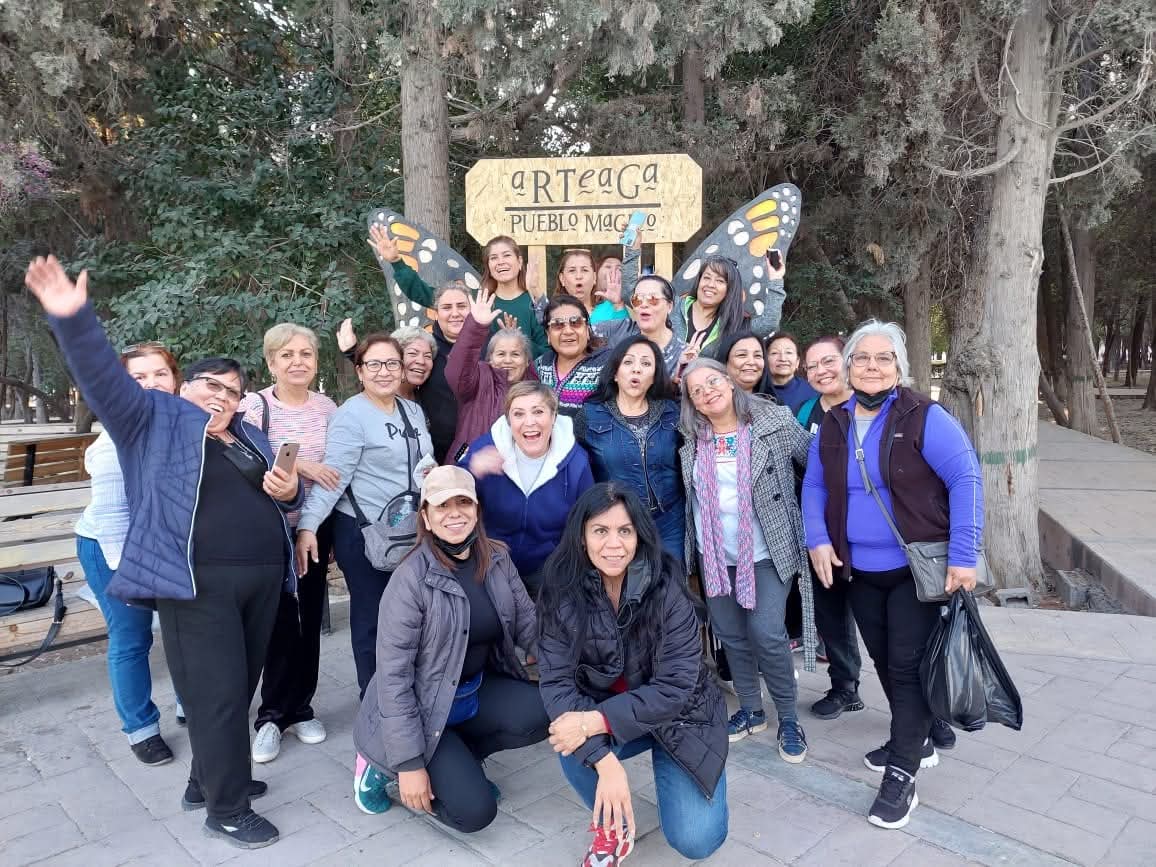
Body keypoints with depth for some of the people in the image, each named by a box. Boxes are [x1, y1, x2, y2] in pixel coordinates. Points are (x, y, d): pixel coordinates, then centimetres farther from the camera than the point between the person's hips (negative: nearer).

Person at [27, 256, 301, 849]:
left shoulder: (250, 438, 20)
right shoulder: (155, 420, 5)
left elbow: (282, 497, 26)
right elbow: (103, 376, -9)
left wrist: (289, 491, 2)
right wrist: (72, 318, -23)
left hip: (262, 578, 7)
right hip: (196, 582, -6)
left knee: (240, 686, 15)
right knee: (215, 692, -2)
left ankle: (209, 781, 34)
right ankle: (227, 810, 13)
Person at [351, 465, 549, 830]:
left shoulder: (497, 558, -6)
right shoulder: (411, 579, -23)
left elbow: (528, 623, 0)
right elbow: (393, 676, -22)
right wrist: (410, 763, -21)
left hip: (477, 690, 6)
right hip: (422, 707, -5)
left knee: (547, 713, -20)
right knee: (475, 811, -14)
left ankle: (461, 756, 8)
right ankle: (384, 763, 11)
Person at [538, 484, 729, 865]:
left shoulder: (666, 587, -24)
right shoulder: (563, 591, -18)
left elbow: (675, 686, -24)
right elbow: (556, 681, -21)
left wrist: (597, 721, -33)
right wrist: (604, 759, -34)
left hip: (678, 713, -1)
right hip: (606, 713, 2)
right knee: (574, 749, -30)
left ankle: (666, 769, 20)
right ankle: (612, 824, 3)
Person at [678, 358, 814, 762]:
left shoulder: (775, 423, -8)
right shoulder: (691, 440, 2)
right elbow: (687, 495, 14)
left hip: (767, 552, -4)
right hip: (715, 556, 4)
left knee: (767, 634, -8)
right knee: (730, 635, 12)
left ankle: (788, 717, 14)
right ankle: (751, 710, 31)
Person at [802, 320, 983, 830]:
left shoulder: (924, 417, -13)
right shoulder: (832, 425, 3)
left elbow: (966, 479, -15)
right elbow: (814, 486, 9)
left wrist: (963, 555, -19)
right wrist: (818, 540, -5)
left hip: (918, 568, -5)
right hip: (859, 570, 5)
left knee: (908, 664, 0)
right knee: (884, 661, 17)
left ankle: (902, 775, 12)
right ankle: (915, 741, 38)